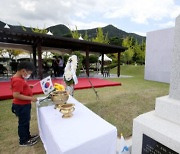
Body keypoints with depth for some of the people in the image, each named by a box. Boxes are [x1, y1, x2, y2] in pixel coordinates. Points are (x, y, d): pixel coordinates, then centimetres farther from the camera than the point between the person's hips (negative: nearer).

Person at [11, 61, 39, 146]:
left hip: (24, 105, 10)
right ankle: (23, 141, 29)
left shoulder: (18, 78, 6)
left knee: (26, 121, 23)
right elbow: (16, 95, -30)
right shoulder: (18, 80, -26)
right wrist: (30, 98, -26)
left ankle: (27, 136, 42)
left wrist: (28, 87, 7)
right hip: (21, 106, -10)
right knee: (23, 123, 9)